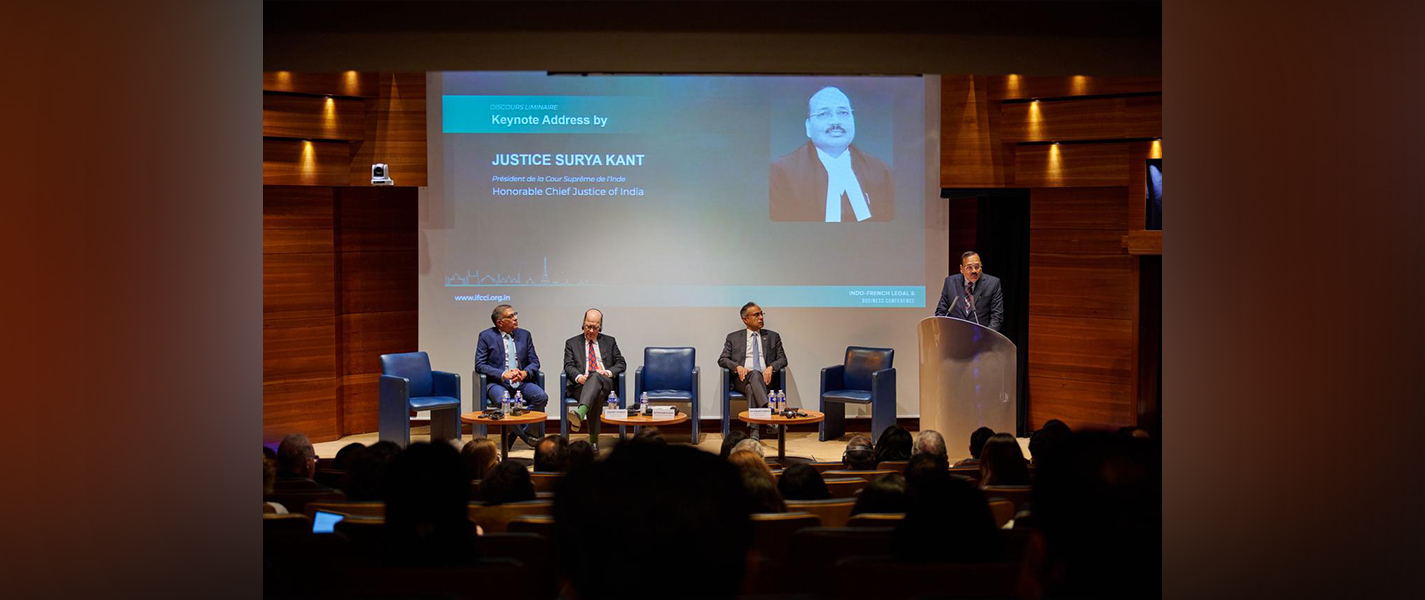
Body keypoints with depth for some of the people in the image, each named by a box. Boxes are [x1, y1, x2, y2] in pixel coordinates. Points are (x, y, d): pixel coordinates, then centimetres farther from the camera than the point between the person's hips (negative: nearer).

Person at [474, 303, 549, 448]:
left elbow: (534, 361, 12)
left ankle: (514, 429, -8)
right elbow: (480, 365, -5)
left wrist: (525, 373, -12)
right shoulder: (486, 336, 2)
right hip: (497, 383, -4)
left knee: (542, 397, -25)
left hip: (522, 382, 4)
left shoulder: (524, 335, 14)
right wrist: (503, 375, -18)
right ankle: (525, 435, -13)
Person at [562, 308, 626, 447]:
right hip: (582, 384, 0)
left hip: (605, 383, 0)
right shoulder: (572, 343, 21)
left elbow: (621, 364, 15)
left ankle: (580, 413, -65)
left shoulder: (610, 341, 23)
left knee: (596, 377, -39)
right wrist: (578, 377, -16)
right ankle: (593, 440, -47)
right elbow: (569, 366, 7)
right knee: (595, 396, -39)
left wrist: (608, 372, -7)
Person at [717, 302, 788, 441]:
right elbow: (722, 360, 9)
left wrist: (771, 367, -10)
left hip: (765, 379, 1)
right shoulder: (733, 337, 18)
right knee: (754, 374, -38)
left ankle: (754, 430, -47)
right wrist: (738, 367, -12)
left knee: (751, 388, -37)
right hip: (742, 379, 0)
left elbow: (782, 359, 13)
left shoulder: (773, 337, 21)